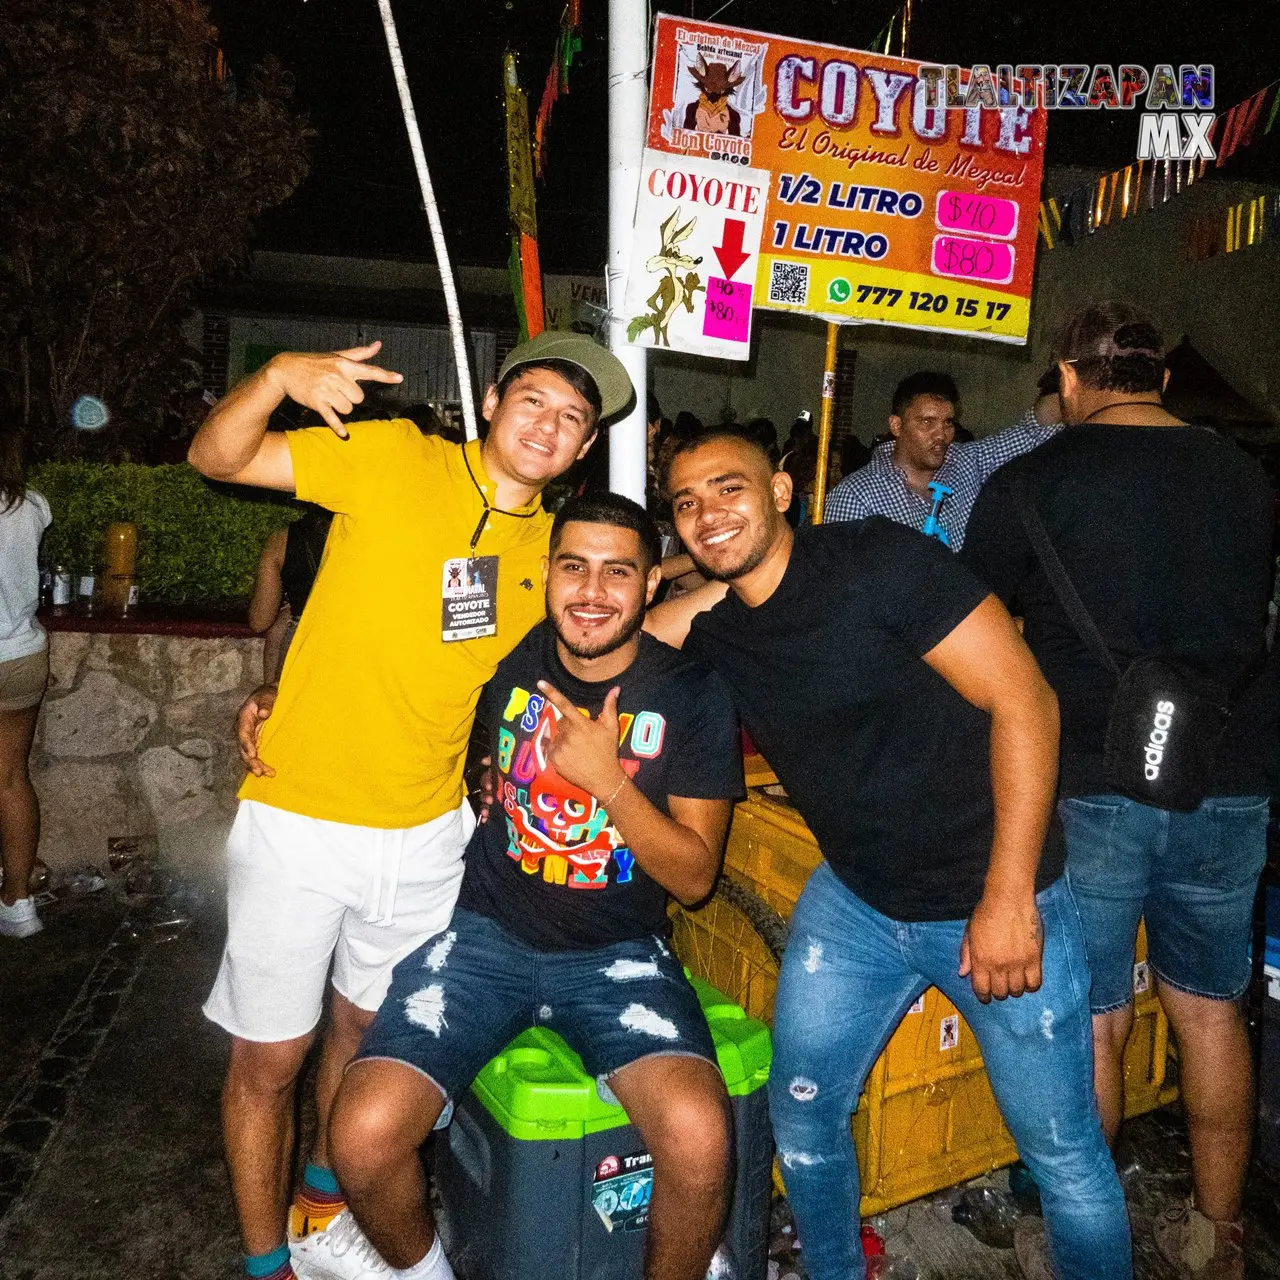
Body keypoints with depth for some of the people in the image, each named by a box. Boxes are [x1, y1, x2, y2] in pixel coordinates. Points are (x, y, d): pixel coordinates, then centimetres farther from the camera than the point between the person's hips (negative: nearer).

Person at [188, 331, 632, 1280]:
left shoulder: (549, 546, 3)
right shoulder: (391, 459, -11)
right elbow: (217, 457, -10)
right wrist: (280, 377, -31)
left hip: (426, 835, 5)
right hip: (300, 819, -4)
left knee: (364, 1027, 24)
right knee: (269, 1056, 10)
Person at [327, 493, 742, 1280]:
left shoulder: (694, 694, -6)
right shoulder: (507, 659, -2)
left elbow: (694, 876, -5)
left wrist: (606, 779, -19)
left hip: (619, 952, -1)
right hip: (488, 934, 2)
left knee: (700, 1136, -27)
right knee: (363, 1136, -18)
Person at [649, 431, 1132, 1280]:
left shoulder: (879, 559, -19)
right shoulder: (707, 625, -1)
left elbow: (1024, 700, -19)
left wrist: (1007, 897, -20)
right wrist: (681, 587, -8)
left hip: (992, 898, -5)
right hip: (855, 899, 5)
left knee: (1063, 1151, 8)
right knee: (802, 1110, 14)